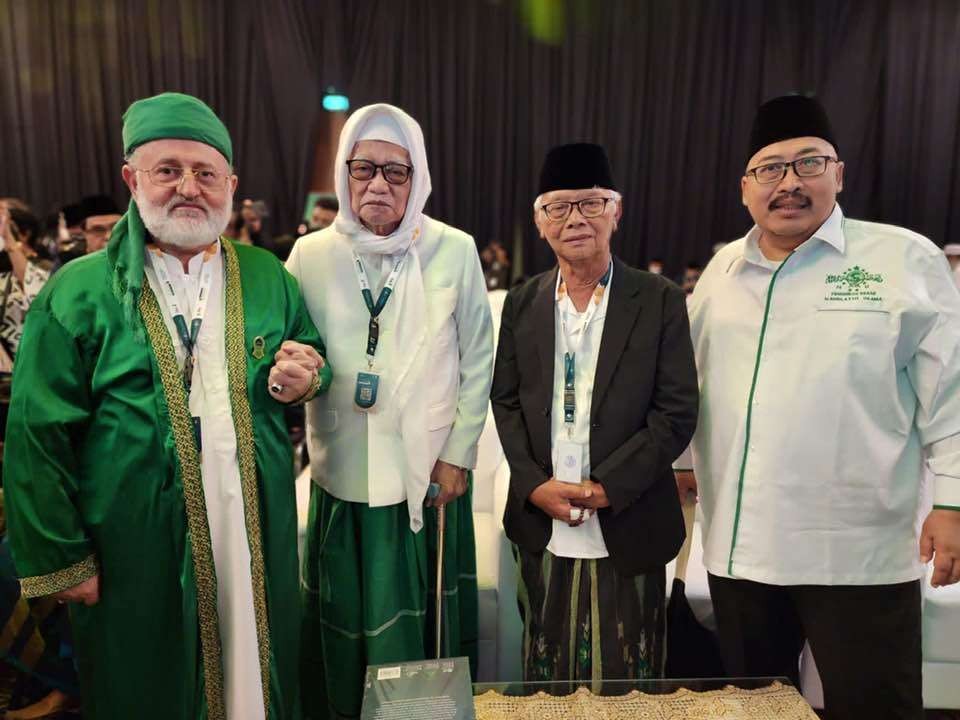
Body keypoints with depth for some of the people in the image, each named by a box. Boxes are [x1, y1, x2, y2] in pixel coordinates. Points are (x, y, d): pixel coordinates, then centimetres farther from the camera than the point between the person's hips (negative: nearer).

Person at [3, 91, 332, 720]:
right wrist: (62, 560, -6)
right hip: (139, 553, -2)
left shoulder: (267, 277, 3)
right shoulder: (79, 292, -5)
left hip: (258, 538, 3)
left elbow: (315, 358, 13)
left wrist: (305, 379, -11)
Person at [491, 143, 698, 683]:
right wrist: (535, 485, -8)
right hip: (540, 524, 3)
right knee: (546, 676, 17)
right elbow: (506, 401, 5)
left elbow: (677, 411, -7)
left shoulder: (660, 300, -3)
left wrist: (606, 487, -15)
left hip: (628, 526, -2)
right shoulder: (522, 303, 6)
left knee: (627, 679, 13)